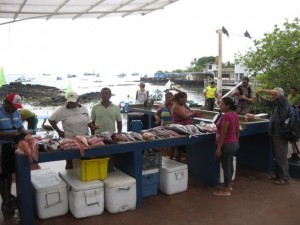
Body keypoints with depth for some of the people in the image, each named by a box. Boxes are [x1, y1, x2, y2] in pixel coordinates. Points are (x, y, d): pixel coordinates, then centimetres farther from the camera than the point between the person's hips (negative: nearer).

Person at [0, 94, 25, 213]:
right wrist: (10, 134, -27)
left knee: (10, 172, 19)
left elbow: (20, 126, 14)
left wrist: (22, 130, -7)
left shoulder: (16, 112, 6)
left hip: (13, 146, 7)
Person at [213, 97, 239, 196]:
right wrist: (236, 141, 24)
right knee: (230, 165, 18)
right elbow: (237, 130, 13)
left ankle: (226, 190, 10)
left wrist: (218, 147, -20)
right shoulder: (234, 114, 6)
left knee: (226, 166, 0)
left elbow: (223, 133, -23)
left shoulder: (226, 116, -22)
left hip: (226, 144, -10)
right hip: (233, 143, 10)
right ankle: (228, 186, 31)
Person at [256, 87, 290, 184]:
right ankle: (277, 174, 29)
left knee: (281, 157, -2)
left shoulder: (284, 102, -12)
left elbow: (275, 93, -28)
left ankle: (285, 178, 6)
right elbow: (265, 101, 20)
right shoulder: (274, 103, 10)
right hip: (274, 133, 9)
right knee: (276, 156, 18)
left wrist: (263, 90, -18)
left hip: (280, 134, -9)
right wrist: (259, 96, 0)